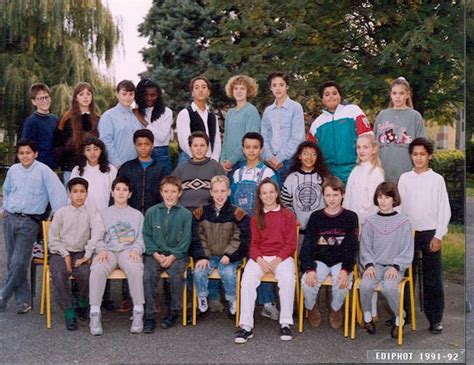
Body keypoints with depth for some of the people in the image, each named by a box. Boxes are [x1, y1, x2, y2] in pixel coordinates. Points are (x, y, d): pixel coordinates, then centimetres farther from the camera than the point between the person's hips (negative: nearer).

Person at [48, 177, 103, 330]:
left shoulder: (91, 211, 4)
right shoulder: (61, 212, 6)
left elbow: (98, 232, -10)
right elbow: (52, 237, 4)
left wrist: (88, 255, -17)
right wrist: (65, 255, -8)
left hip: (80, 253, 0)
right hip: (60, 253, 1)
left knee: (87, 274, -29)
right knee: (58, 276, -30)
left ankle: (82, 304, 2)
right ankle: (69, 311, -12)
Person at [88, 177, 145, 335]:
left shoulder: (137, 214, 22)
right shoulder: (103, 213, 22)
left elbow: (141, 237, 11)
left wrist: (136, 250, -10)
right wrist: (101, 249, -9)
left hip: (128, 250, 0)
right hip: (108, 250, 1)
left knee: (136, 269, -36)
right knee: (97, 270, -34)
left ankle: (138, 312, -27)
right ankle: (95, 313, -28)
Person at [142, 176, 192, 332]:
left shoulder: (186, 214, 3)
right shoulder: (152, 212, 7)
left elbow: (185, 240, -1)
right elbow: (146, 235, 6)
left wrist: (172, 256, -12)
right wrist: (155, 254, -8)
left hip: (177, 255, -1)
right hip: (155, 254, 1)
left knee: (176, 275, -28)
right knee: (147, 276, -25)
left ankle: (174, 312, -4)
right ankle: (150, 315, -14)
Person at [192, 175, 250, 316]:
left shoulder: (237, 214, -3)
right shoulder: (201, 213, 4)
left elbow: (240, 239, -3)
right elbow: (197, 237, 4)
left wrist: (229, 255, -14)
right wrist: (203, 256, -8)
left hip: (229, 257, -2)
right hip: (208, 256, 2)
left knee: (228, 273, -29)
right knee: (198, 272, -24)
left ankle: (232, 301, -3)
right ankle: (202, 300, 1)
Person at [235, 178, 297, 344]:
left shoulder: (288, 215, 7)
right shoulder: (256, 218, 16)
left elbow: (291, 244, 2)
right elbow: (254, 244, 10)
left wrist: (277, 260, -14)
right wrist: (260, 260, -11)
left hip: (282, 257, -2)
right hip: (260, 257, 2)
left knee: (288, 279, -34)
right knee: (247, 280, -28)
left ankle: (285, 324, -22)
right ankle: (246, 326, -26)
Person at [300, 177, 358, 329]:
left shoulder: (350, 217, 1)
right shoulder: (316, 217, 3)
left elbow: (352, 247, -4)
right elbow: (307, 245, -2)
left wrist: (346, 270, -20)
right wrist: (309, 269, -19)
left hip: (341, 262, -1)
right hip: (319, 260, 1)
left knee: (343, 283, -31)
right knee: (307, 282, -28)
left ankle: (336, 309, 3)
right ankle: (311, 308, 6)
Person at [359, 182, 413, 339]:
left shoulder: (403, 222, 1)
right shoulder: (370, 222, 7)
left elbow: (407, 251, 0)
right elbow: (365, 248, 7)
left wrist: (395, 266, -13)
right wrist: (369, 265, -10)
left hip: (395, 266, -2)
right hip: (375, 265, 2)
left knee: (389, 287, -32)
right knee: (365, 285, -29)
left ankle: (399, 319, -5)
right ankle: (367, 316, -1)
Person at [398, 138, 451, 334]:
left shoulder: (437, 179, -1)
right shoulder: (404, 178, 5)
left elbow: (445, 210, -2)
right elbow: (398, 206, 5)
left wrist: (438, 236, -9)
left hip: (430, 233, -2)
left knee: (433, 279, 2)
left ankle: (436, 319, 12)